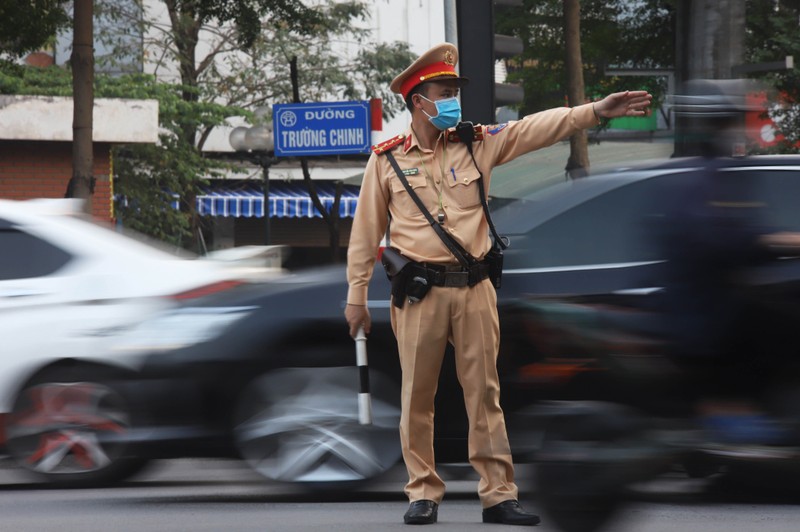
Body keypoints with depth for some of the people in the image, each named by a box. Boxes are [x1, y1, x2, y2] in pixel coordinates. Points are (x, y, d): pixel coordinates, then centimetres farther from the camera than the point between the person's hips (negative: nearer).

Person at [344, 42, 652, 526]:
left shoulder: (479, 143, 8)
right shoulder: (387, 159, 2)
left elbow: (538, 128, 0)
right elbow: (367, 231, 7)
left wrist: (599, 110, -11)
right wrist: (357, 296, 7)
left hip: (474, 290, 2)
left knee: (484, 393, 3)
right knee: (418, 396, 2)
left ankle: (498, 495, 5)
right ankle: (424, 493, 12)